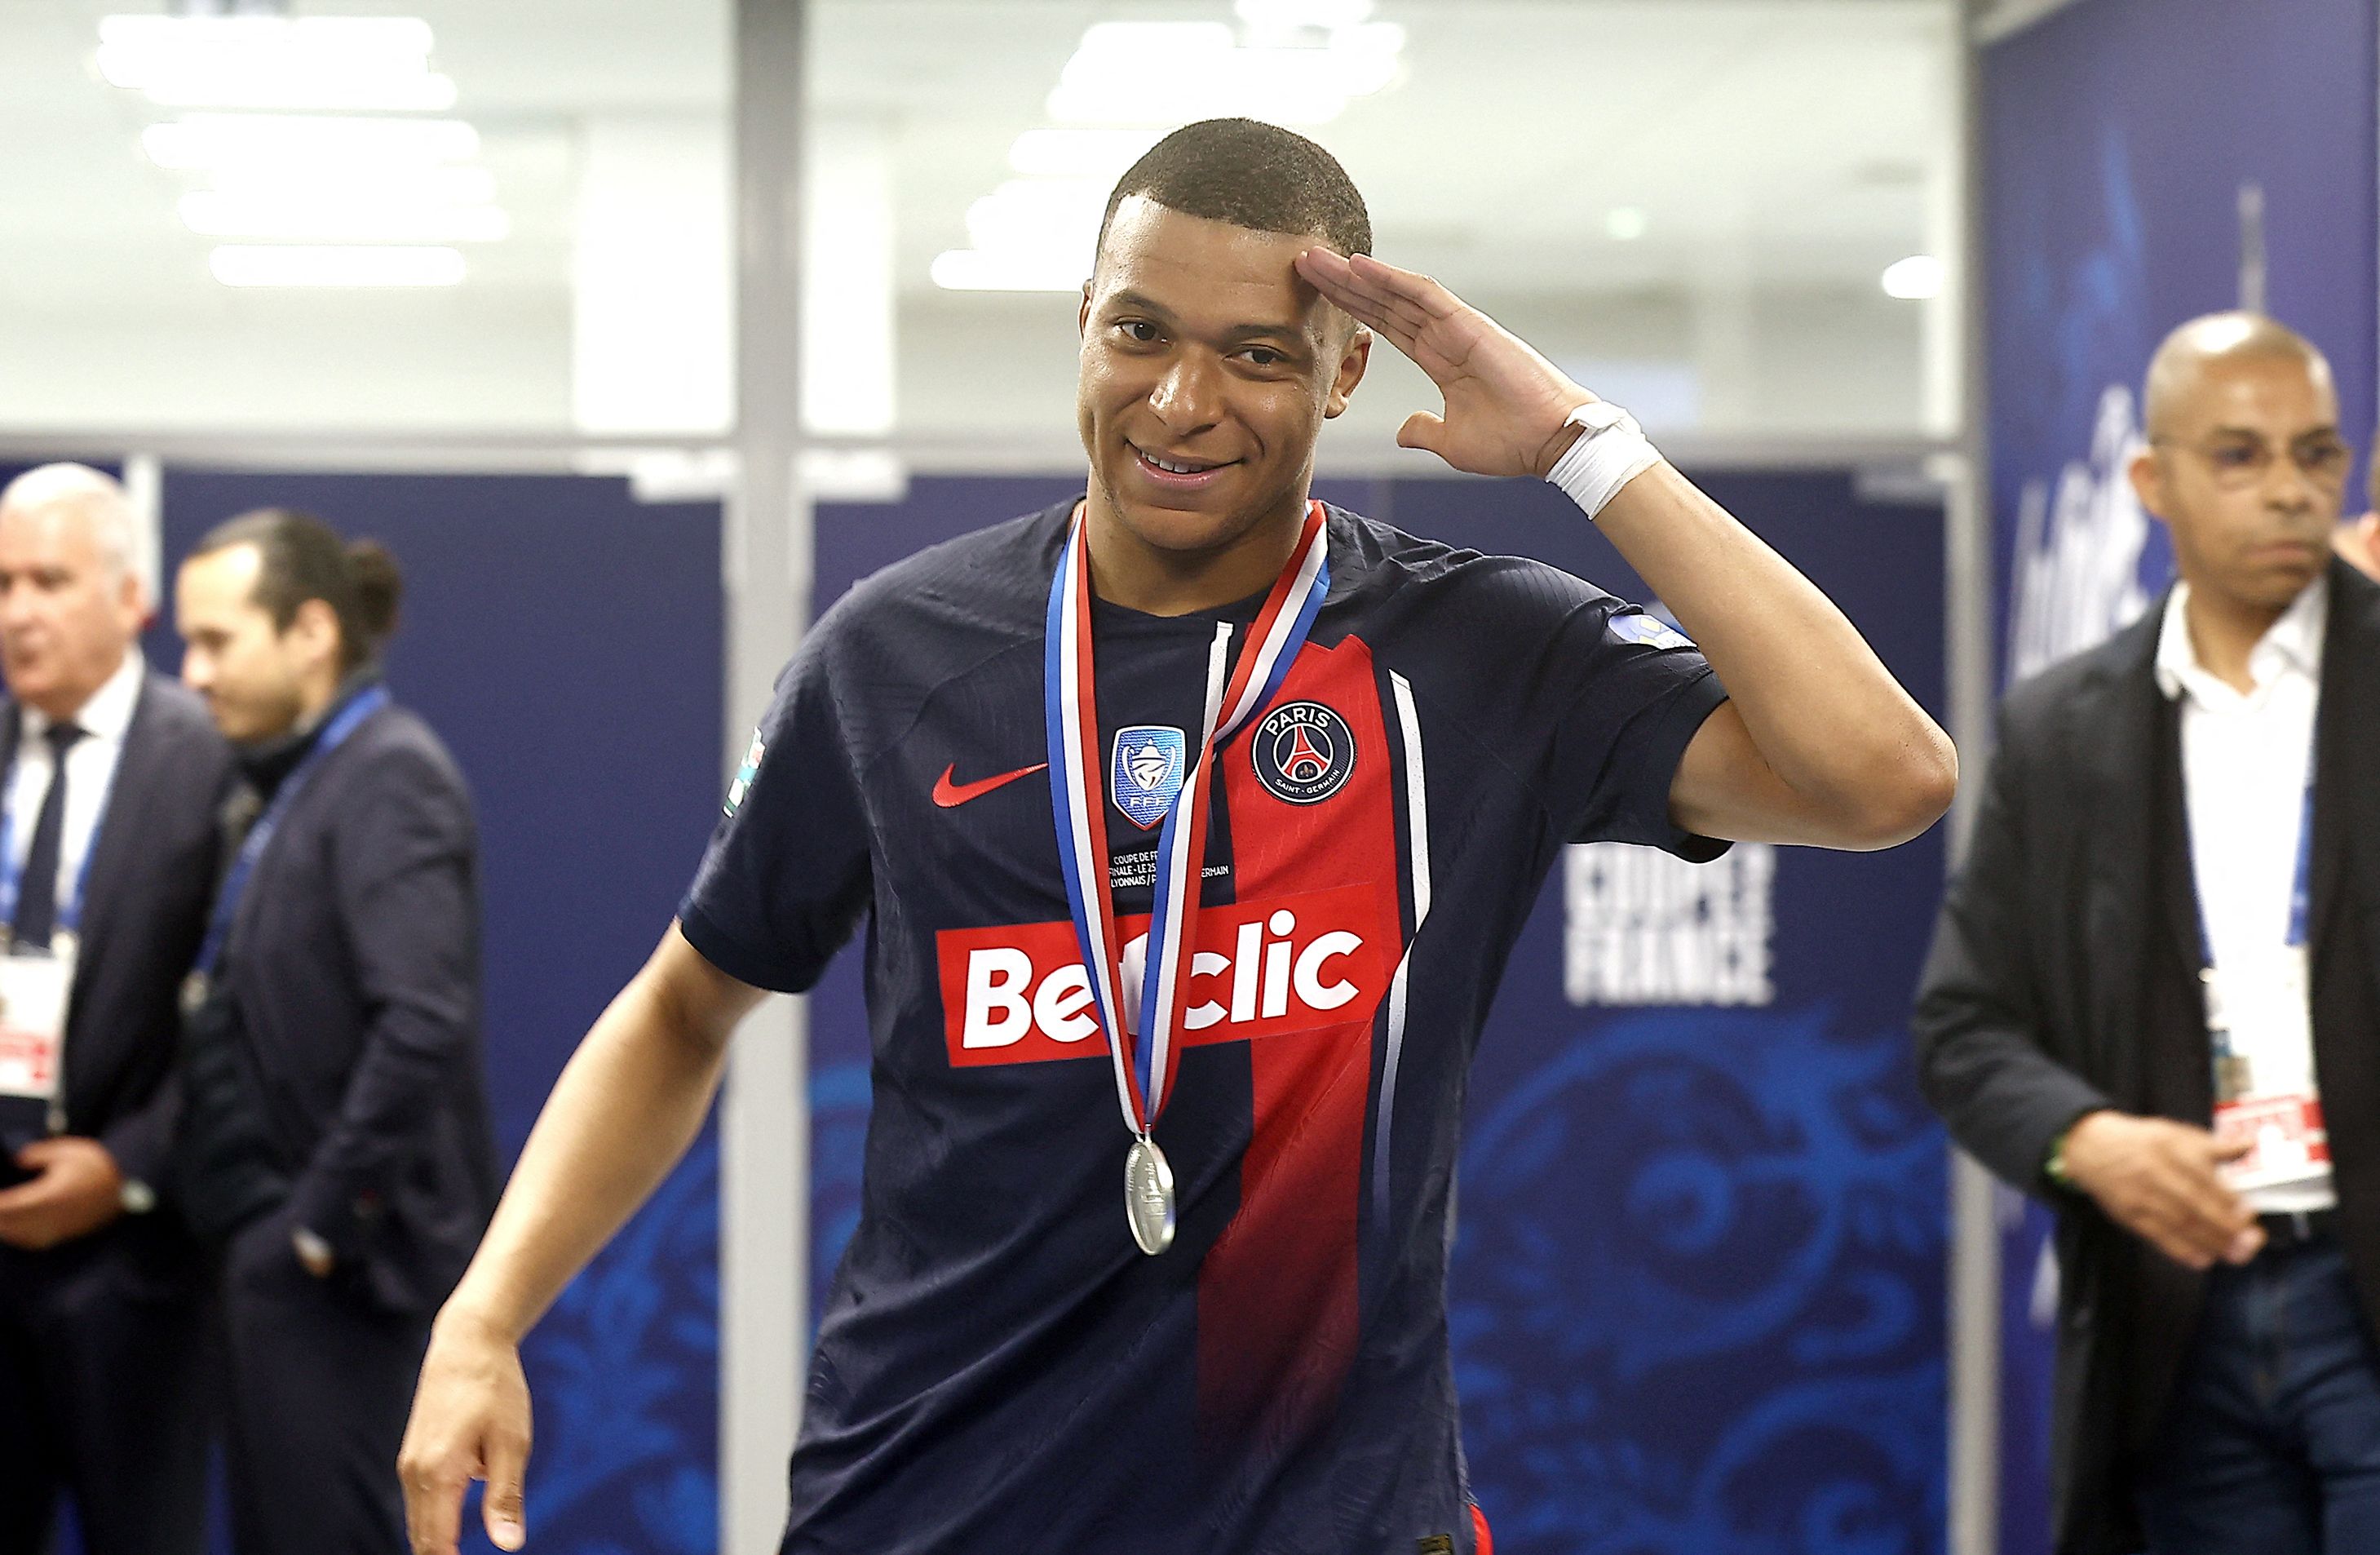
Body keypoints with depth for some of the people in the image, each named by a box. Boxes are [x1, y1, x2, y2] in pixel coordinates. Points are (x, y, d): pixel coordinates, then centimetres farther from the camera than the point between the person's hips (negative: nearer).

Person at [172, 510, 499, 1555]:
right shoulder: (281, 785, 15)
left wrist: (327, 1215, -19)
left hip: (335, 1255, -9)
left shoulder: (389, 779, -13)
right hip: (274, 1243, 9)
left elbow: (423, 1023, -23)